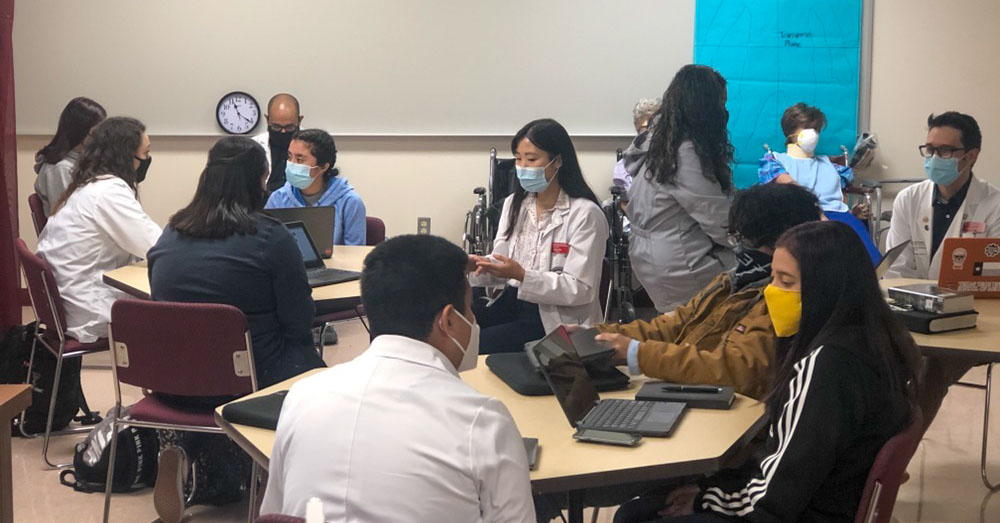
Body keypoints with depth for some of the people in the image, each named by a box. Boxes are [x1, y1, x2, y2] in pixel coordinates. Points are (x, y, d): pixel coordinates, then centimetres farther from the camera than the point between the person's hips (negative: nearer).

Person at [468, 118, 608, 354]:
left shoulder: (585, 214, -11)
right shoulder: (514, 204, 11)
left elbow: (580, 289, -15)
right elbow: (502, 262, 8)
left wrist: (522, 276, -26)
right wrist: (478, 265, -16)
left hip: (556, 317, -6)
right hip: (509, 302, 6)